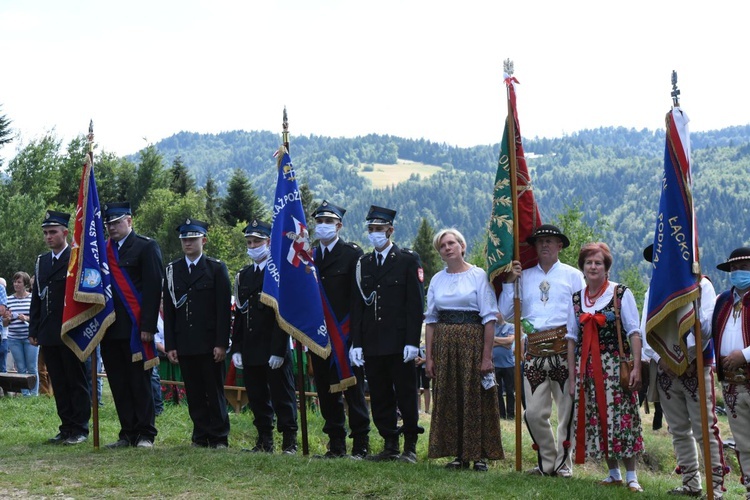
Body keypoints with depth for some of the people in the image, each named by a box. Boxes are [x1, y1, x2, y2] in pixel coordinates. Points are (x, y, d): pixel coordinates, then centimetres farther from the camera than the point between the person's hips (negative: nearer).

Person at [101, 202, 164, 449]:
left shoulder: (146, 247, -2)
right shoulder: (104, 250, 15)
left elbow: (153, 288, -8)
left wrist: (147, 326, -15)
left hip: (135, 329, -5)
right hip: (111, 329, 6)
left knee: (140, 383, -1)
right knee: (119, 385, 8)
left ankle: (145, 435, 6)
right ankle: (128, 434, 14)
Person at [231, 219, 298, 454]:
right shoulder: (243, 275, 15)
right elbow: (239, 314, 15)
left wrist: (278, 350, -16)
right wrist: (236, 348, 8)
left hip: (275, 351, -6)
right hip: (250, 351, 6)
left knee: (282, 397, -1)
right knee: (257, 398, 9)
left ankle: (290, 441, 6)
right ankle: (264, 441, 17)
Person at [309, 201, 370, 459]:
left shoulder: (353, 254, -2)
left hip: (346, 335, -5)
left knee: (353, 389, -2)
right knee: (327, 392, 7)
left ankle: (360, 445, 4)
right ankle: (336, 444, 15)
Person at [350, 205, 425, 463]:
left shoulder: (408, 260, 1)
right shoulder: (363, 263, 14)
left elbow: (416, 303, -5)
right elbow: (357, 305, 12)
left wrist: (412, 342, -12)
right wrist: (357, 342, 4)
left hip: (399, 342, -4)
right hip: (372, 344, 5)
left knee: (406, 395, 0)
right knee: (380, 398, 6)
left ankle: (410, 447, 7)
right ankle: (390, 445, 13)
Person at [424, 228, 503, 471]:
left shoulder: (479, 276, -2)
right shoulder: (437, 280, 11)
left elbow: (489, 318, -5)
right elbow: (430, 320, 11)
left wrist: (487, 355, -12)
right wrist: (429, 357, 3)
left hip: (472, 341, -4)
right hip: (444, 344, 4)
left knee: (476, 397, -3)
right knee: (449, 399, 4)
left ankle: (479, 455, 4)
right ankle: (459, 454, 11)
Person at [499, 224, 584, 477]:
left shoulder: (572, 275, 11)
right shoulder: (523, 276, 17)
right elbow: (505, 313, 13)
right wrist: (509, 282, 5)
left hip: (564, 346, -2)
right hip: (535, 350, 2)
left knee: (567, 408, 1)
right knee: (534, 413, -1)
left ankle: (563, 462, 11)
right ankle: (547, 461, 13)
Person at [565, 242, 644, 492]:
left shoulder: (621, 294, -1)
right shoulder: (577, 299, 10)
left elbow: (634, 332, -5)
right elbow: (572, 339, 11)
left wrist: (636, 368, -13)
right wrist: (572, 377, 6)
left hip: (615, 366, -4)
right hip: (587, 367, 4)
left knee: (621, 417, -7)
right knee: (595, 420, 5)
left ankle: (631, 475, 1)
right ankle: (613, 473, 17)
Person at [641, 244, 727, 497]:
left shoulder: (701, 285, 2)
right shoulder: (653, 291, 14)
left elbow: (705, 325, -9)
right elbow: (645, 330, 5)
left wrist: (687, 357, -15)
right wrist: (661, 358, -9)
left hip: (696, 367, -5)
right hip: (665, 369, 5)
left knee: (704, 428, -8)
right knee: (679, 430, 7)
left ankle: (716, 484, -8)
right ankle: (691, 483, 13)